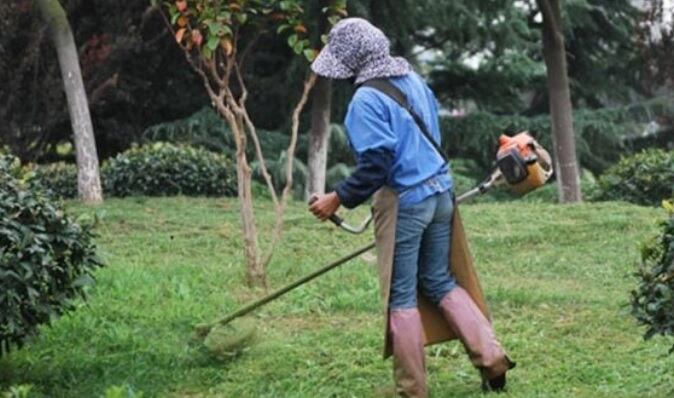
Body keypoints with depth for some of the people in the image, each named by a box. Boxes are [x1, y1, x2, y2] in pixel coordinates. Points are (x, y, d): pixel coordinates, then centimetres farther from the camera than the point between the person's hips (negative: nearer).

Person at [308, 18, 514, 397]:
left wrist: (338, 199, -12)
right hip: (440, 190, 8)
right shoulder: (413, 79, 8)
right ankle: (492, 357, 12)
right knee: (440, 282, 20)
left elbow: (375, 165, -22)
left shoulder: (367, 99, -17)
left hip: (404, 201, -8)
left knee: (401, 297, 4)